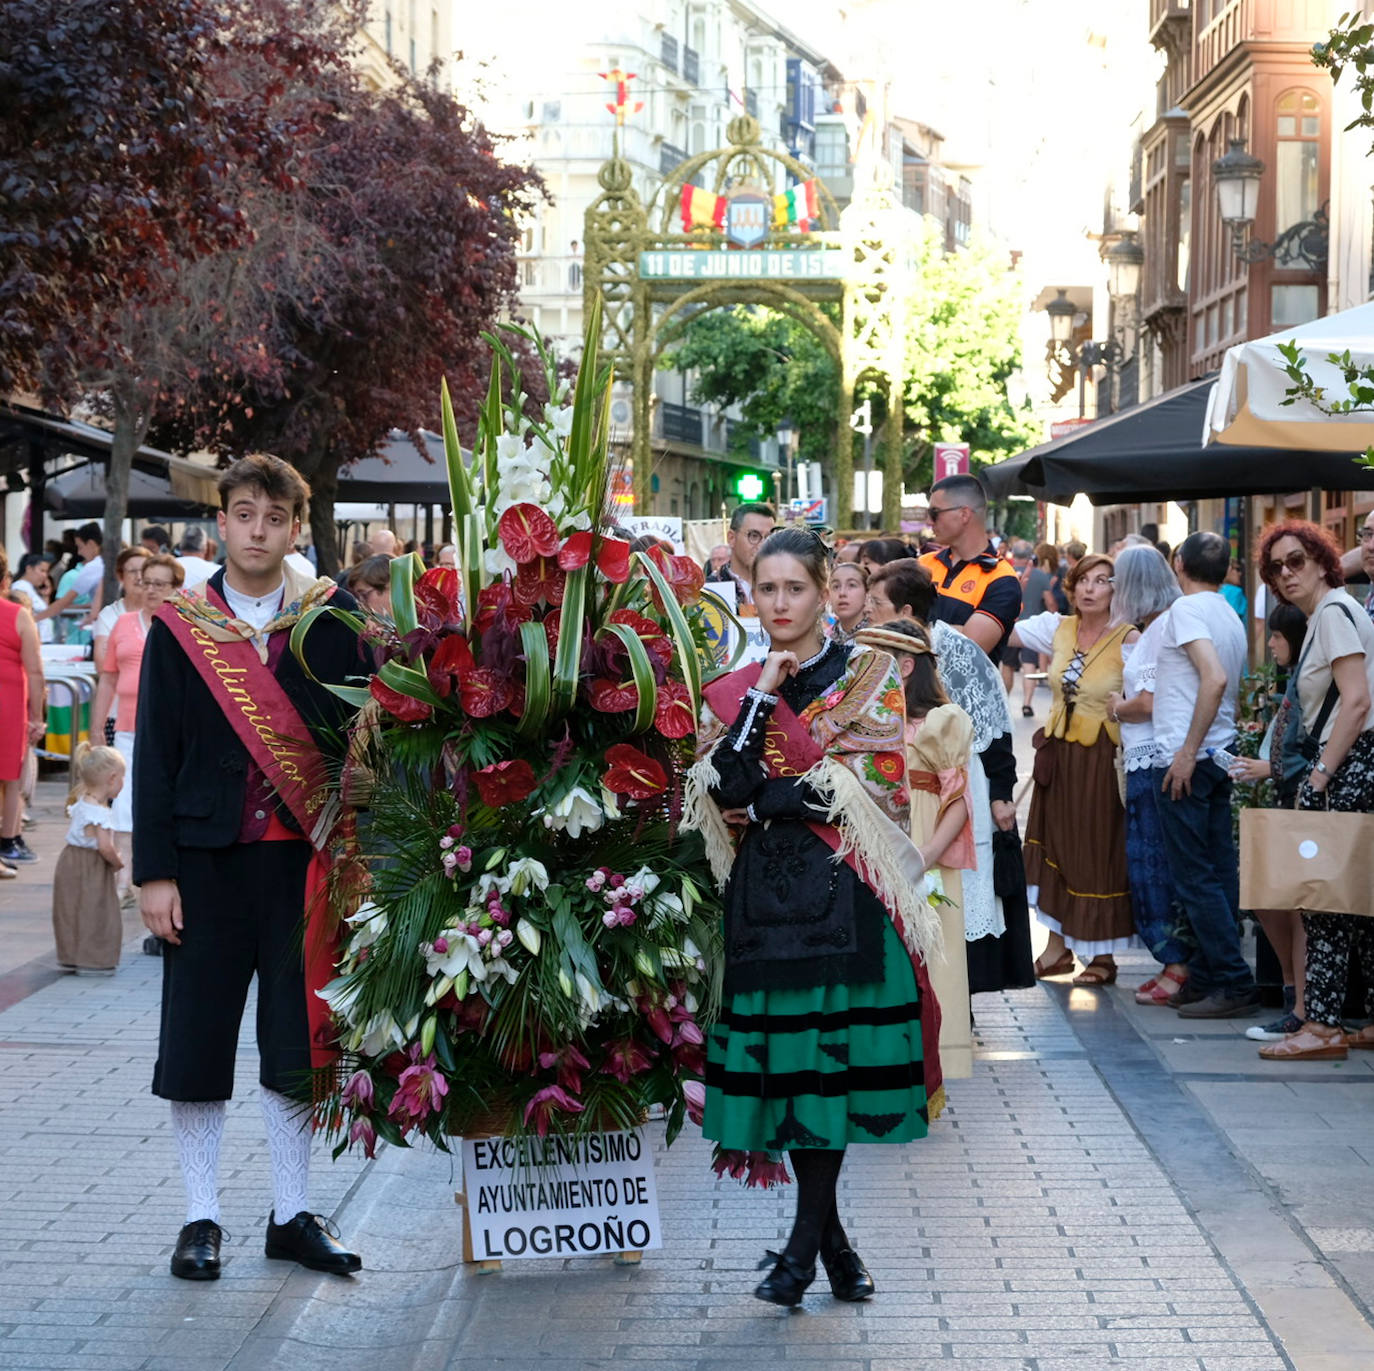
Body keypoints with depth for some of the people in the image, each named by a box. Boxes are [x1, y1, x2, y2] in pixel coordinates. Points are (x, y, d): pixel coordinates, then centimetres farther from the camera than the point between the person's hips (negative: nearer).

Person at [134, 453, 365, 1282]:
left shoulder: (333, 620, 2)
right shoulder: (180, 629, 3)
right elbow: (155, 756, 2)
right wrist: (155, 871, -4)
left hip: (303, 856, 0)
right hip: (207, 859, 0)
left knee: (297, 1041, 6)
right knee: (198, 1040, 5)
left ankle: (292, 1216, 18)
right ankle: (203, 1219, 16)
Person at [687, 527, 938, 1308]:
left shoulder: (868, 676, 3)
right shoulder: (736, 691, 12)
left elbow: (874, 786, -7)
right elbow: (723, 791, -2)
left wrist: (770, 796, -6)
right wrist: (760, 700, -8)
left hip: (844, 891, -3)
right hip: (765, 890, 3)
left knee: (831, 1053, -8)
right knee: (782, 1058, 1)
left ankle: (807, 1239, 0)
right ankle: (833, 1239, 12)